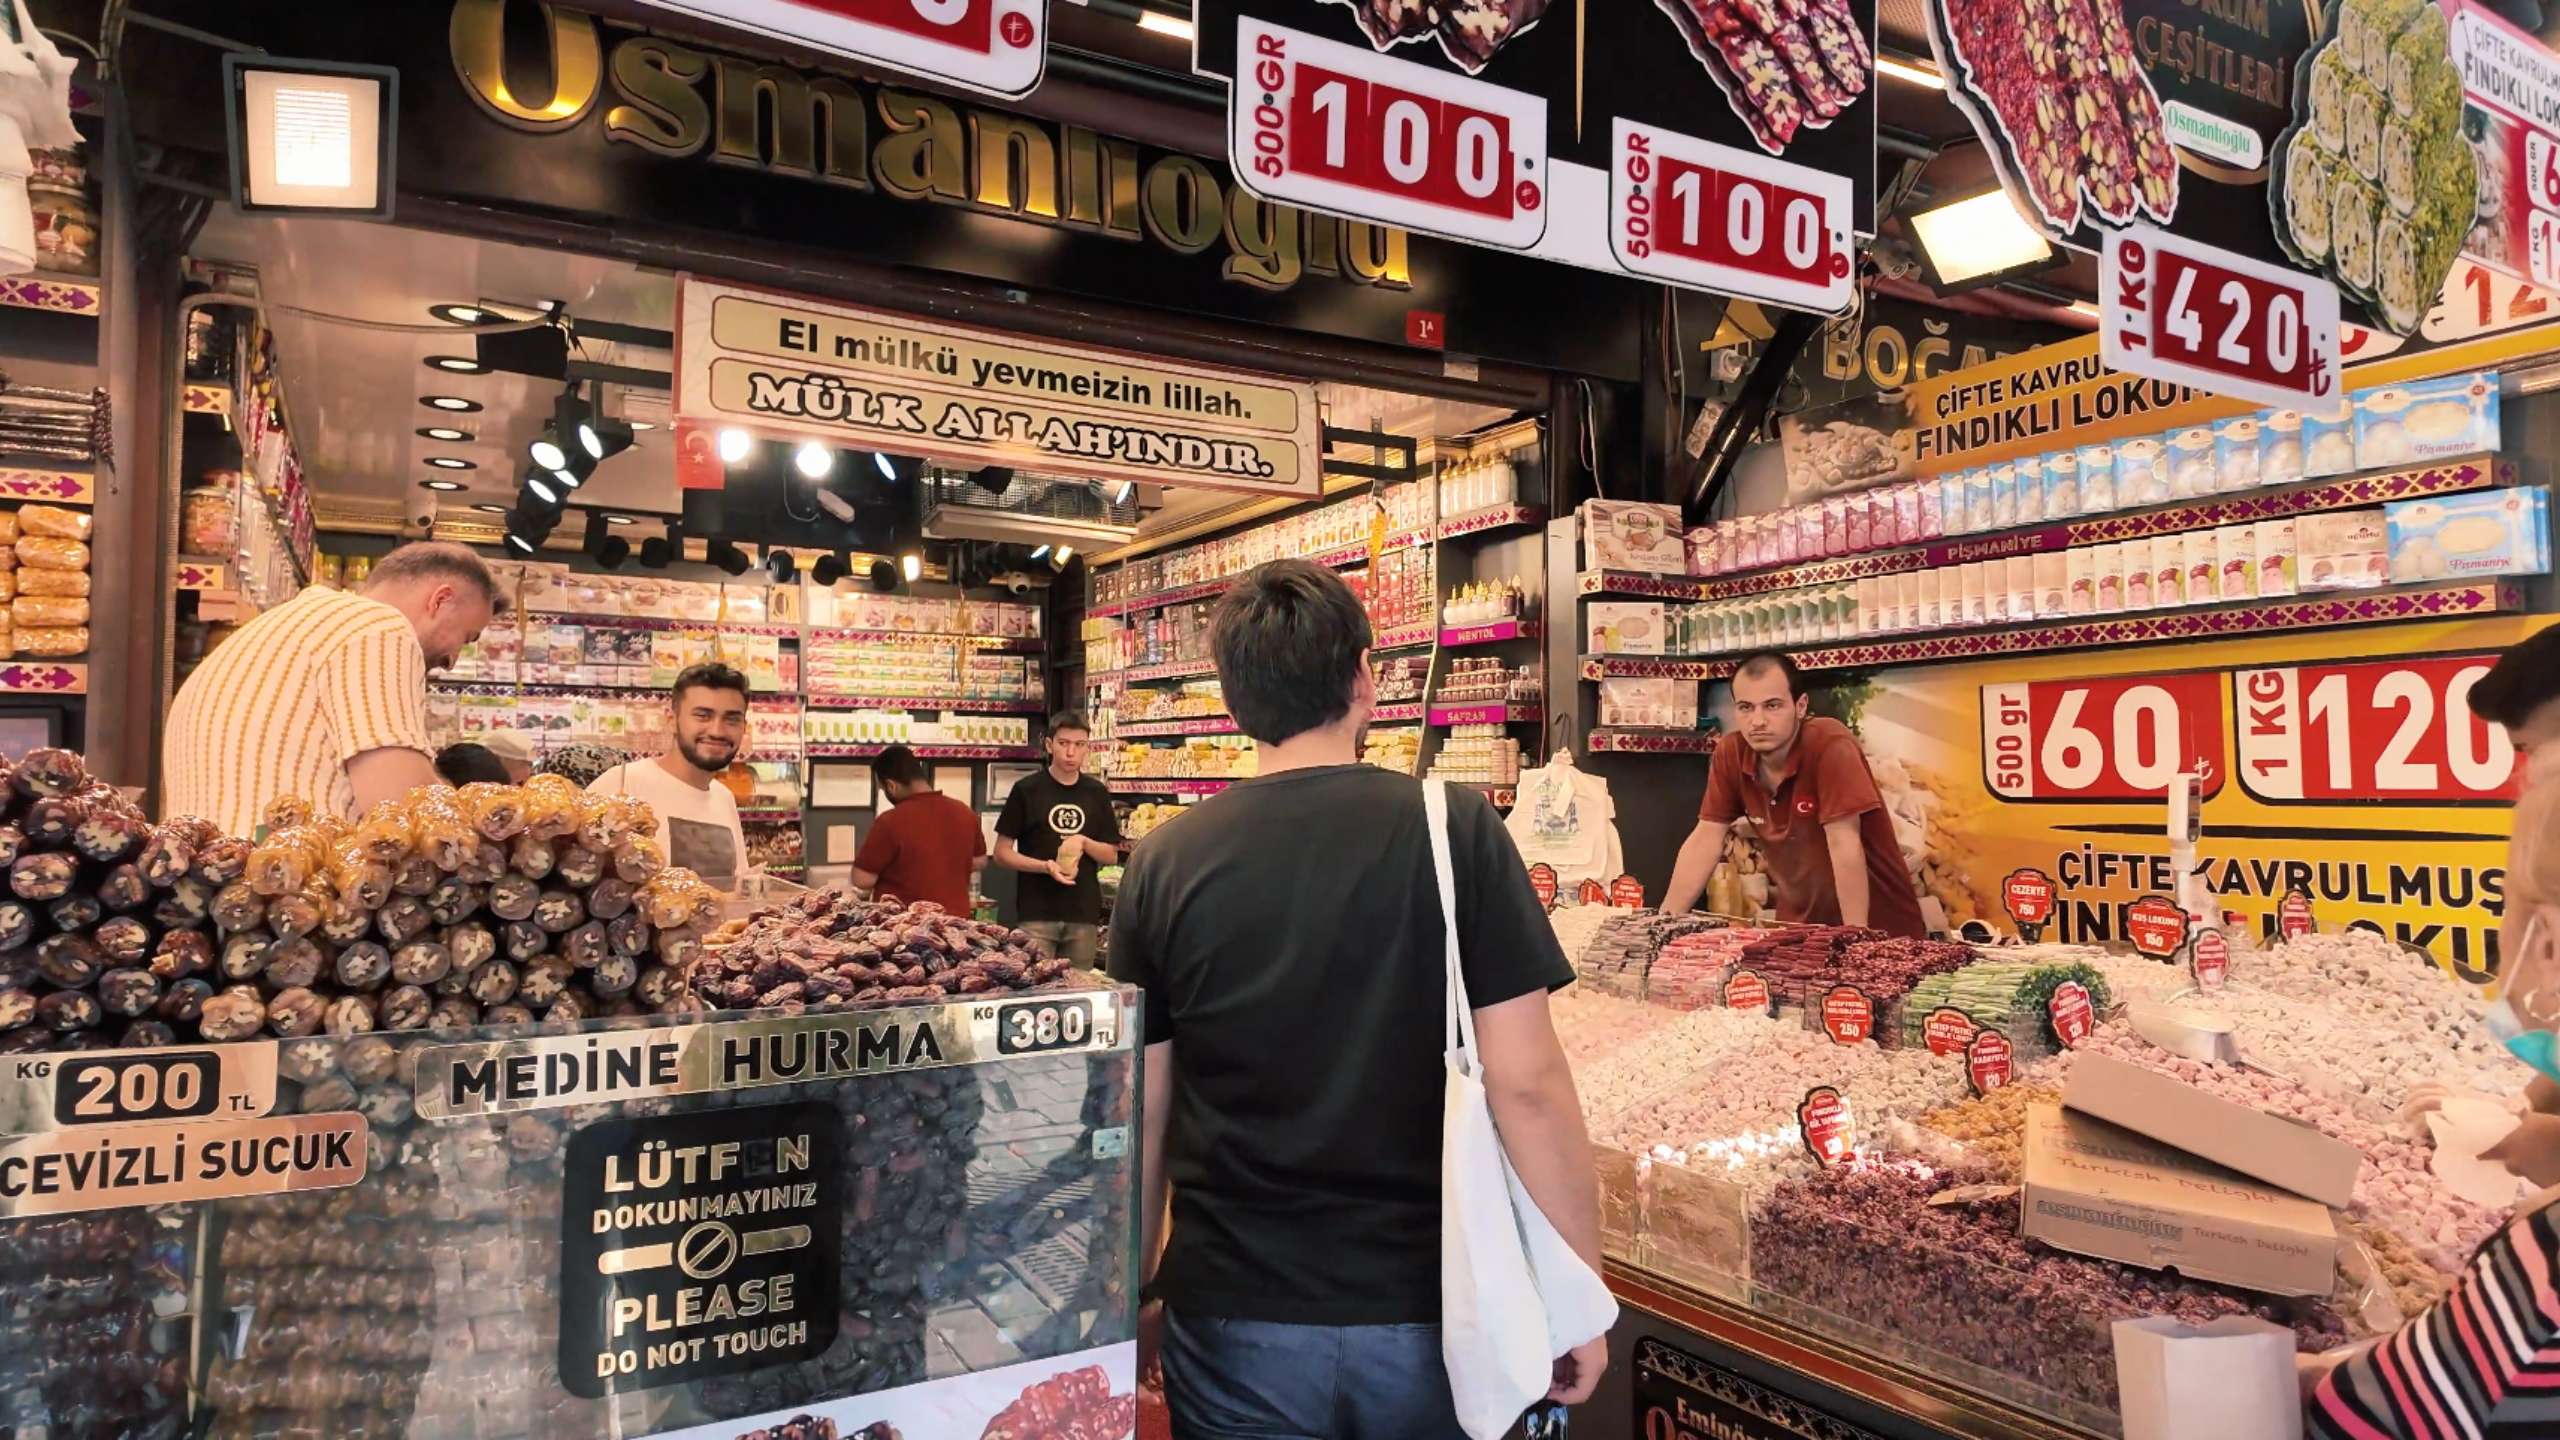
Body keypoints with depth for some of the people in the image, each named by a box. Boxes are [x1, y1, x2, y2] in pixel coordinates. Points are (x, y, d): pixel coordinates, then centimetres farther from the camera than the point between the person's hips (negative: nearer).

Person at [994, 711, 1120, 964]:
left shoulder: (1096, 793, 9)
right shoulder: (1027, 790, -1)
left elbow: (1112, 856, 12)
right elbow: (1002, 853, 0)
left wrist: (1083, 843, -9)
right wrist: (1046, 866, -16)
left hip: (1084, 914, 3)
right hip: (1036, 914, -3)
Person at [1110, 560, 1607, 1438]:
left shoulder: (1163, 868, -6)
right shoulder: (1457, 831, -12)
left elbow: (1142, 1110, 0)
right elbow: (1526, 1084, -14)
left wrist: (1132, 1288, 14)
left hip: (1235, 1322, 1)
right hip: (1429, 1317, 0)